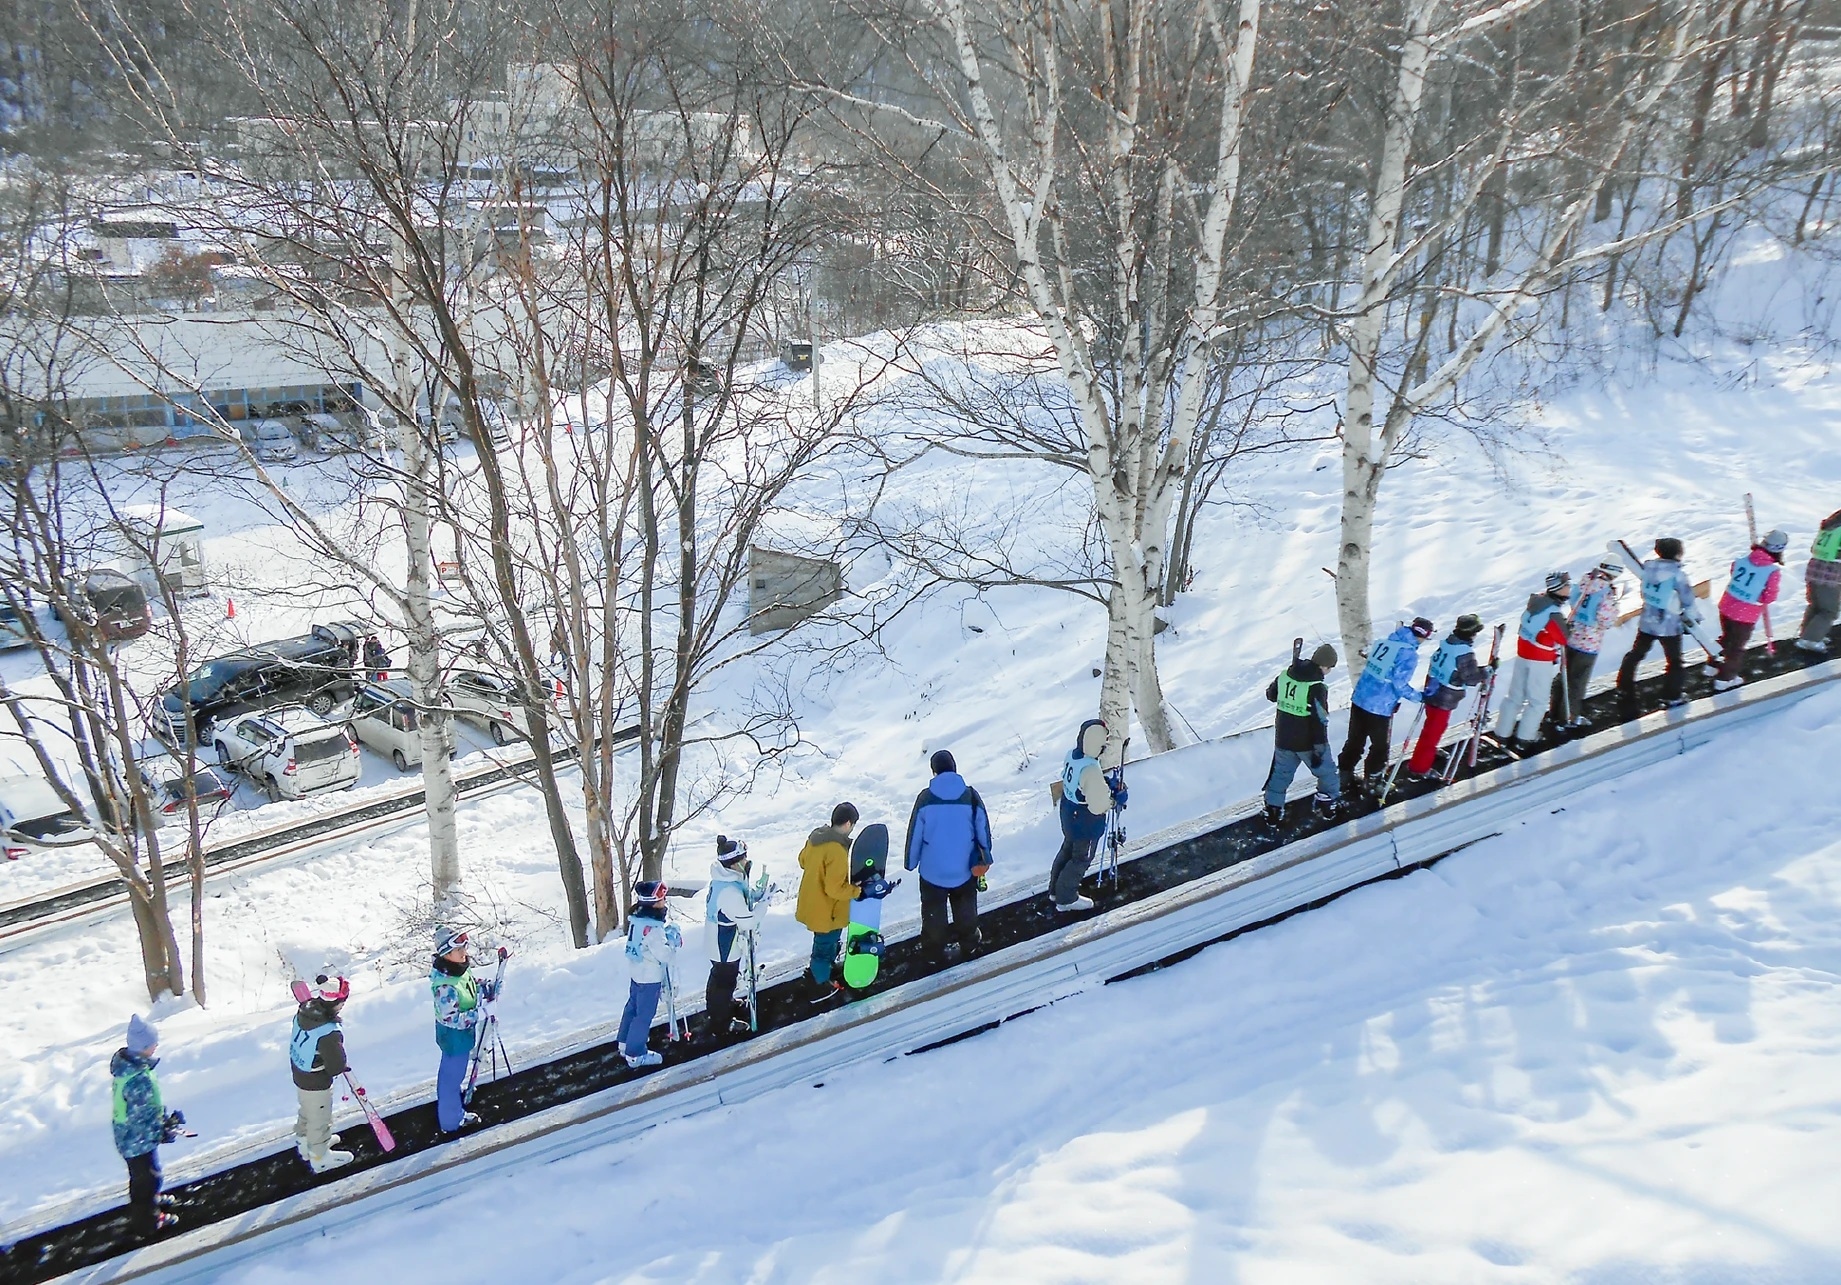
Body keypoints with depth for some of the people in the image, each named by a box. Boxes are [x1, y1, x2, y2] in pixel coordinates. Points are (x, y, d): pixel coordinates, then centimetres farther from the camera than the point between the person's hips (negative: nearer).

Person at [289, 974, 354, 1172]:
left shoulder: (304, 1009, -16)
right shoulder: (329, 1033, -38)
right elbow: (336, 1067, -28)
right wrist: (345, 1065, -6)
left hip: (299, 1075, 7)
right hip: (316, 1085, -7)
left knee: (307, 1111, 33)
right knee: (319, 1120, 18)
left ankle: (304, 1142, 57)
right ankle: (319, 1157, 40)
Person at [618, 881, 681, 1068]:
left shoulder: (636, 920, -2)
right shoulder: (653, 928, -29)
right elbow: (664, 954, -27)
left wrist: (667, 934, 1)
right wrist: (673, 939, -12)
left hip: (635, 973, 9)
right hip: (650, 977, -9)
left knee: (633, 1006, 23)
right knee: (644, 1014, 3)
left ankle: (626, 1044, 39)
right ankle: (635, 1054, 12)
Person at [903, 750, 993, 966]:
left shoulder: (925, 798, -16)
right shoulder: (971, 796, -12)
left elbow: (915, 833, -9)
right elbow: (983, 831, -3)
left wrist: (911, 862, 5)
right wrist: (985, 858, 13)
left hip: (933, 869, -2)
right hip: (964, 869, 2)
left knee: (933, 911, 16)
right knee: (965, 908, 24)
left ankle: (933, 951, 27)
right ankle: (968, 946, 38)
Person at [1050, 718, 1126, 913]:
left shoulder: (1072, 754, -10)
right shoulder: (1091, 770, -36)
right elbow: (1098, 806, -31)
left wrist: (1106, 781, 0)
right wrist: (1116, 800, -13)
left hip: (1068, 814, 8)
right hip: (1086, 824, -8)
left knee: (1068, 849, 28)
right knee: (1081, 859, 14)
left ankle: (1056, 889, 46)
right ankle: (1066, 899, 31)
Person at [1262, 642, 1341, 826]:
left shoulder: (1284, 676, -6)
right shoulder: (1317, 687, -25)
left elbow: (1270, 694, 13)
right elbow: (1319, 721, -24)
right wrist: (1319, 750, -18)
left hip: (1283, 740, 5)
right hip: (1308, 742, -5)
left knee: (1280, 773, 18)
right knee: (1326, 771, 19)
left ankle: (1273, 810, 21)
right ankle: (1329, 803, 32)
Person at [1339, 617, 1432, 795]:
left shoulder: (1383, 642, 6)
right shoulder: (1410, 654, -15)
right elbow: (1400, 684, -17)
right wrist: (1420, 696, -3)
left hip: (1359, 700, 7)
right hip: (1380, 708, -7)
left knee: (1355, 741, 19)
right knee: (1381, 747, 14)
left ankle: (1344, 776, 27)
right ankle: (1372, 782, 24)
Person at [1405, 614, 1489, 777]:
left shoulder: (1446, 643, -2)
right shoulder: (1465, 653, -25)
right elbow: (1471, 678, -19)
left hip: (1432, 692, 8)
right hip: (1445, 700, -8)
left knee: (1432, 725, 29)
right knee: (1434, 731, 3)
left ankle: (1429, 751, 52)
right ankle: (1419, 767, 10)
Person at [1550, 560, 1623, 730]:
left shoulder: (1584, 583, -1)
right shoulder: (1607, 593, -19)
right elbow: (1607, 622, -19)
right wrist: (1615, 604, -5)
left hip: (1570, 638, 6)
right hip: (1589, 644, -6)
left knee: (1565, 676, 18)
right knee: (1577, 681, 7)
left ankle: (1557, 713, 30)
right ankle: (1569, 718, 17)